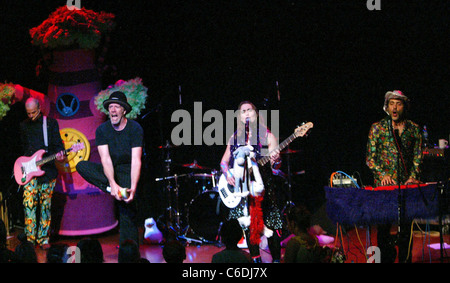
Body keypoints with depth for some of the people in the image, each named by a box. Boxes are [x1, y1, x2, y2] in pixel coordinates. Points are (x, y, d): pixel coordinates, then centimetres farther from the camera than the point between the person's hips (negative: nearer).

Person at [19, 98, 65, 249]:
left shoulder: (51, 123, 6)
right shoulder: (24, 125, 13)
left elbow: (57, 143, 3)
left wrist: (60, 153, -17)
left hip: (47, 169, -1)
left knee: (45, 205, 1)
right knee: (29, 202, -12)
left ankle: (43, 238, 7)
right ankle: (30, 239, -9)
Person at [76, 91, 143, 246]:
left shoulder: (135, 129, -13)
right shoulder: (102, 130, -6)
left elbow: (136, 160, -20)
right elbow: (105, 158, -16)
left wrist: (133, 187, -33)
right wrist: (112, 184, -31)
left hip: (127, 170, -3)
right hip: (109, 170, 3)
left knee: (127, 210, -19)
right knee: (81, 166, -21)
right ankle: (115, 189, -30)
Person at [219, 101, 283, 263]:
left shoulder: (266, 135, 1)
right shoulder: (235, 137, 13)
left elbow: (276, 166, -3)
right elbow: (224, 162, 17)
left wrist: (276, 161, -27)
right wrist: (227, 173, -4)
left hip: (262, 186, -4)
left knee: (270, 224, -7)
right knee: (248, 225, 4)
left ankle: (276, 258, 1)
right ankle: (255, 258, 13)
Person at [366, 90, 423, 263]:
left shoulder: (413, 129, 10)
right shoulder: (377, 128, 6)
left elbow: (418, 156, 10)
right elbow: (370, 157, 5)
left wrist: (413, 177, -5)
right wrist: (382, 174, -10)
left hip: (407, 184, 1)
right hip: (384, 184, -1)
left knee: (406, 225, 0)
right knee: (383, 225, -5)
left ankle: (404, 258, 7)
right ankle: (386, 257, 7)